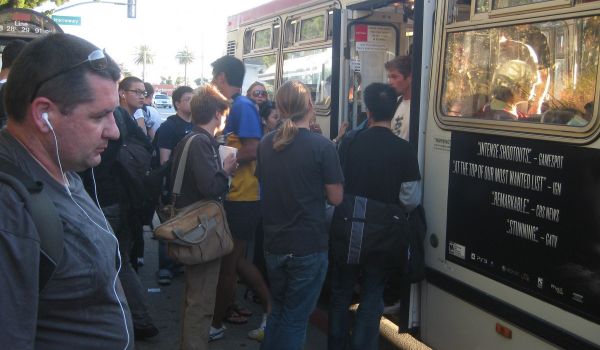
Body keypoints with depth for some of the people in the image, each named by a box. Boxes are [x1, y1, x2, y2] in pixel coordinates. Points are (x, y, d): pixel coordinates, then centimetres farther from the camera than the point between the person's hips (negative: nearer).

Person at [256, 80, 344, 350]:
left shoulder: (266, 144, 3)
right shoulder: (321, 146, -14)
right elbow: (335, 198, -11)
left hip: (273, 244, 5)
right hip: (309, 246, -5)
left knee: (277, 310, 22)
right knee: (295, 317, 7)